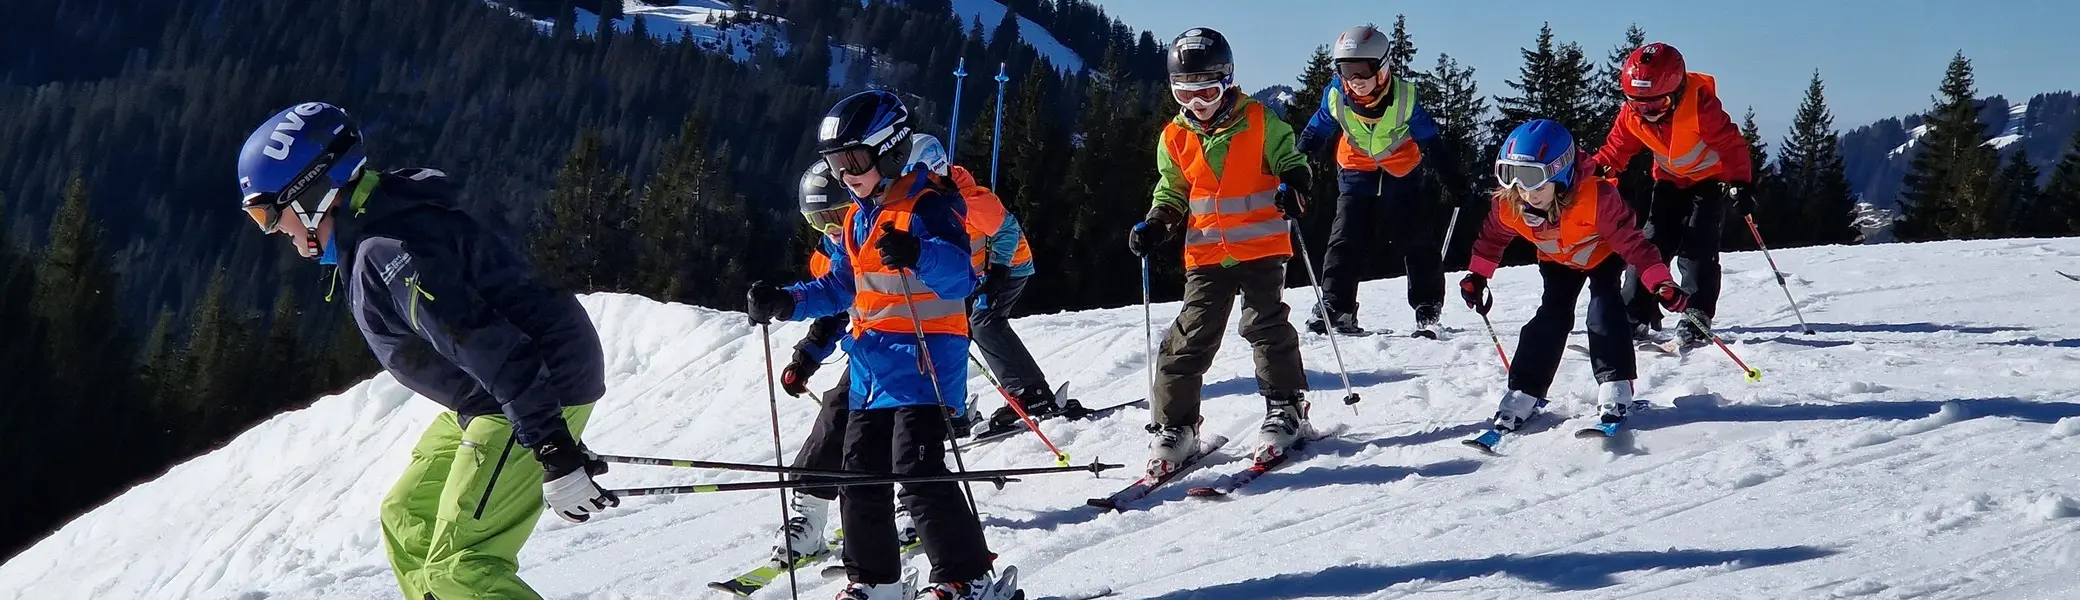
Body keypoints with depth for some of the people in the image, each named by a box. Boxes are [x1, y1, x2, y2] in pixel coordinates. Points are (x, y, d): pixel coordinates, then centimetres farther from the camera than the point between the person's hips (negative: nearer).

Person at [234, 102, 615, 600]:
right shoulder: (369, 240, 11)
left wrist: (553, 452, -31)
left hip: (541, 392, -11)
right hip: (490, 399, 11)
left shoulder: (387, 252, -23)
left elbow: (488, 345, -29)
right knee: (408, 520, 20)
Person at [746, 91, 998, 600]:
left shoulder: (926, 203, -12)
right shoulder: (858, 218, 15)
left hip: (923, 355, -9)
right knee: (861, 472, 10)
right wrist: (785, 302, 7)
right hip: (871, 362, 9)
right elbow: (839, 289, 22)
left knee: (917, 469, -15)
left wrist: (916, 254, -44)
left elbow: (960, 274, -25)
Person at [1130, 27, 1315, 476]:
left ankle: (1286, 408, 12)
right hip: (1206, 254, 3)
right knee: (1191, 338, 0)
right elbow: (1171, 194, 17)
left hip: (1261, 248, -3)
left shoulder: (1259, 122, -4)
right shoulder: (1175, 139, 6)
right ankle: (1174, 425, 5)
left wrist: (1293, 185, -18)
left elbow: (1290, 161, 5)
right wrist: (1155, 226, -1)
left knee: (1266, 325, -5)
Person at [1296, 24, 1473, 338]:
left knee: (1418, 241, -2)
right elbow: (1314, 134, -2)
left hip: (1401, 174, -1)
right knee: (1345, 241, -6)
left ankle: (1427, 311, 6)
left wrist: (1453, 179, -5)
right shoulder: (1336, 96, -16)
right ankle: (1335, 308, -2)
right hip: (1356, 175, 1)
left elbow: (1430, 141, -8)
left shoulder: (1404, 96, -20)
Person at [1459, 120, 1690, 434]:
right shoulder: (1508, 206, -29)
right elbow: (1492, 238, -5)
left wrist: (1660, 282, -41)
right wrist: (1477, 276, -2)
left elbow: (1631, 240, -37)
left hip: (1603, 254, -3)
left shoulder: (1596, 197, -43)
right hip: (1558, 261, 3)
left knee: (1604, 308, -20)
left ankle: (1615, 386, -14)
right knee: (1551, 316, -8)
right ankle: (1523, 394, -5)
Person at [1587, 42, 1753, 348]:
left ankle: (1696, 317, -13)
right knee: (1652, 242, -4)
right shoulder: (1632, 114, -15)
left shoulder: (1700, 105, -31)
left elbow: (1731, 144, -26)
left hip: (1710, 177, -5)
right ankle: (1636, 317, -3)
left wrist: (1739, 182, -34)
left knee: (1696, 245, -16)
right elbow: (1617, 148, -5)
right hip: (1670, 180, 5)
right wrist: (1595, 169, -22)